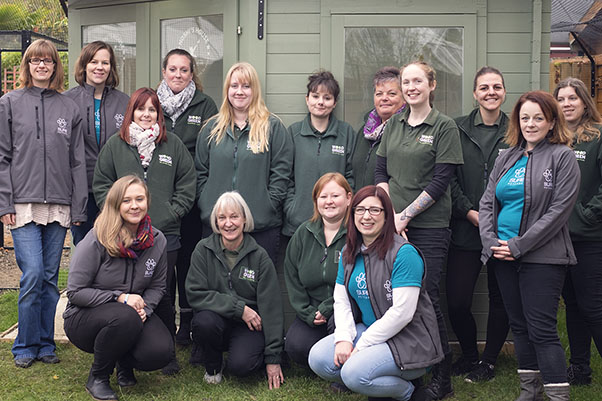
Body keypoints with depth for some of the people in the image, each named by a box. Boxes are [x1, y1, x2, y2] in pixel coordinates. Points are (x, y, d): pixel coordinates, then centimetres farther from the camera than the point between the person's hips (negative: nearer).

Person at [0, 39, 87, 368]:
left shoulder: (69, 108, 10)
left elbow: (77, 162, 9)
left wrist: (78, 208, 5)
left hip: (59, 206, 3)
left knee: (50, 277, 7)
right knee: (32, 274, -8)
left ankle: (45, 344, 18)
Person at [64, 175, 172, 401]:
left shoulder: (157, 240, -2)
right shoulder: (96, 241, -16)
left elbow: (157, 286, 9)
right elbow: (75, 292, -14)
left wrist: (144, 308, -12)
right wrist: (120, 298, -22)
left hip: (133, 314, 4)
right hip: (83, 317, -4)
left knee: (160, 352, -26)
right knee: (125, 317, -38)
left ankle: (124, 362, 13)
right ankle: (97, 378, -9)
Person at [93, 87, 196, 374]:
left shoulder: (173, 145, 10)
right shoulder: (115, 145, 11)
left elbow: (186, 187, 9)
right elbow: (101, 184, 11)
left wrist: (168, 215, -3)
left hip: (165, 234, 0)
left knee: (162, 294, -1)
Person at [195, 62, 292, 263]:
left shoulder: (273, 127, 2)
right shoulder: (212, 127, 12)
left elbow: (281, 172, -2)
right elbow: (200, 171, 12)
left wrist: (267, 206, -10)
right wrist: (206, 205, 1)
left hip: (262, 225, -3)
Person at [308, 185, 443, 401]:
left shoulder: (404, 253, -17)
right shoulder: (349, 252, 7)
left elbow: (402, 312, -21)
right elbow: (341, 300, 8)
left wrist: (361, 347, -17)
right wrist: (344, 339, -10)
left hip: (407, 338, -7)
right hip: (366, 330, 7)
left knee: (354, 373, -28)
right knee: (318, 359, -12)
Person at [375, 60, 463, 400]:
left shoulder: (445, 126, -2)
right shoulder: (394, 124, 13)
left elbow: (440, 181, -8)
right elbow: (381, 172, 11)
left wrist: (405, 215, -11)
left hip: (428, 226, -5)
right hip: (392, 223, 5)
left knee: (427, 298, -4)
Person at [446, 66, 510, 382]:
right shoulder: (458, 129, 4)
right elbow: (448, 178, 1)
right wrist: (469, 211, -10)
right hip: (466, 230, 0)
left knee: (501, 298, 8)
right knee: (456, 301, -1)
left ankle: (489, 360, 27)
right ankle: (469, 353, 25)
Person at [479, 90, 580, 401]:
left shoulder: (562, 157, -4)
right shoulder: (506, 158, 14)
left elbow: (559, 210, -12)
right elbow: (487, 203, 12)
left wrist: (519, 245, -15)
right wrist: (491, 242, -4)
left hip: (542, 257, -6)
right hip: (503, 256, 6)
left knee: (542, 328, -9)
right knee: (519, 326, 12)